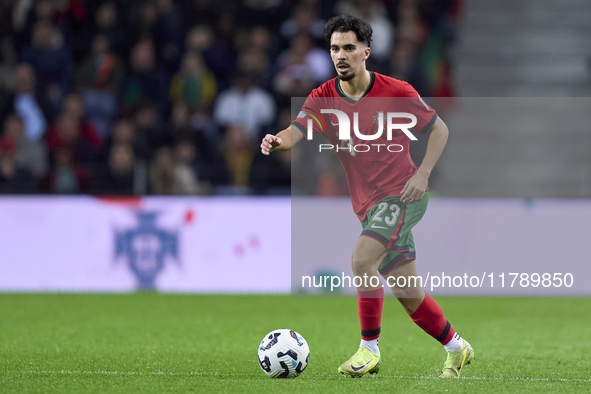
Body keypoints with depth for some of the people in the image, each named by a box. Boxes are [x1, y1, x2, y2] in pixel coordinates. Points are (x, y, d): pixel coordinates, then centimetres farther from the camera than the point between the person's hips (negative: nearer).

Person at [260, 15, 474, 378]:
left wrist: (422, 174, -11)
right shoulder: (324, 98, 0)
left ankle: (370, 348, -14)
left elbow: (439, 129, 2)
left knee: (362, 260, -26)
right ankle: (457, 347, 29)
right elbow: (297, 131, -15)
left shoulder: (396, 92, -8)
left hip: (402, 195, -5)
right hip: (367, 204, 5)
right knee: (407, 294, 9)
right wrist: (279, 141, -39)